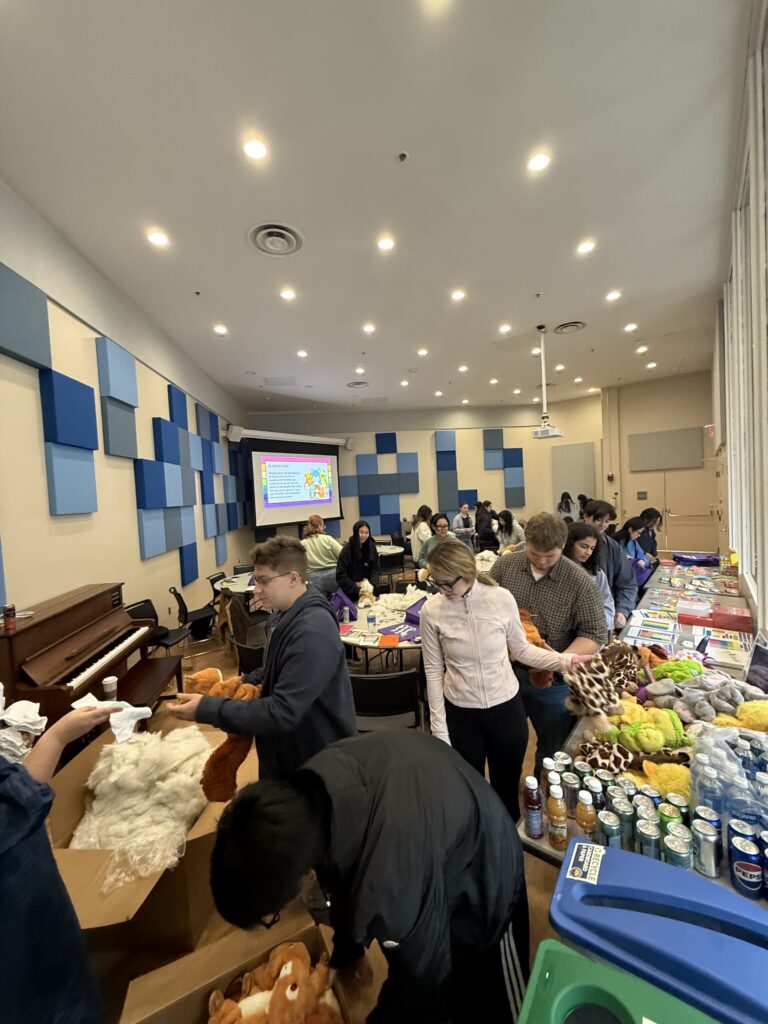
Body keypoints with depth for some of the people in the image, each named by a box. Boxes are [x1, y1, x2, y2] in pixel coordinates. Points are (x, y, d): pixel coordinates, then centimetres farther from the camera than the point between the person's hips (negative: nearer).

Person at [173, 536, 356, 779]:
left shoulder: (312, 632, -33)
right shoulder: (289, 614, 1)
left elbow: (282, 713, -33)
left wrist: (205, 709, -29)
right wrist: (245, 681, 0)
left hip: (314, 764, -8)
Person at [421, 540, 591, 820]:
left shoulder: (502, 598, -18)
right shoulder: (432, 611, -17)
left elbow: (521, 649, -3)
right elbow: (434, 671, -8)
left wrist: (565, 661, -16)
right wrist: (439, 727, -5)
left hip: (506, 708, 0)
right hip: (461, 714, 0)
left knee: (508, 787, 23)